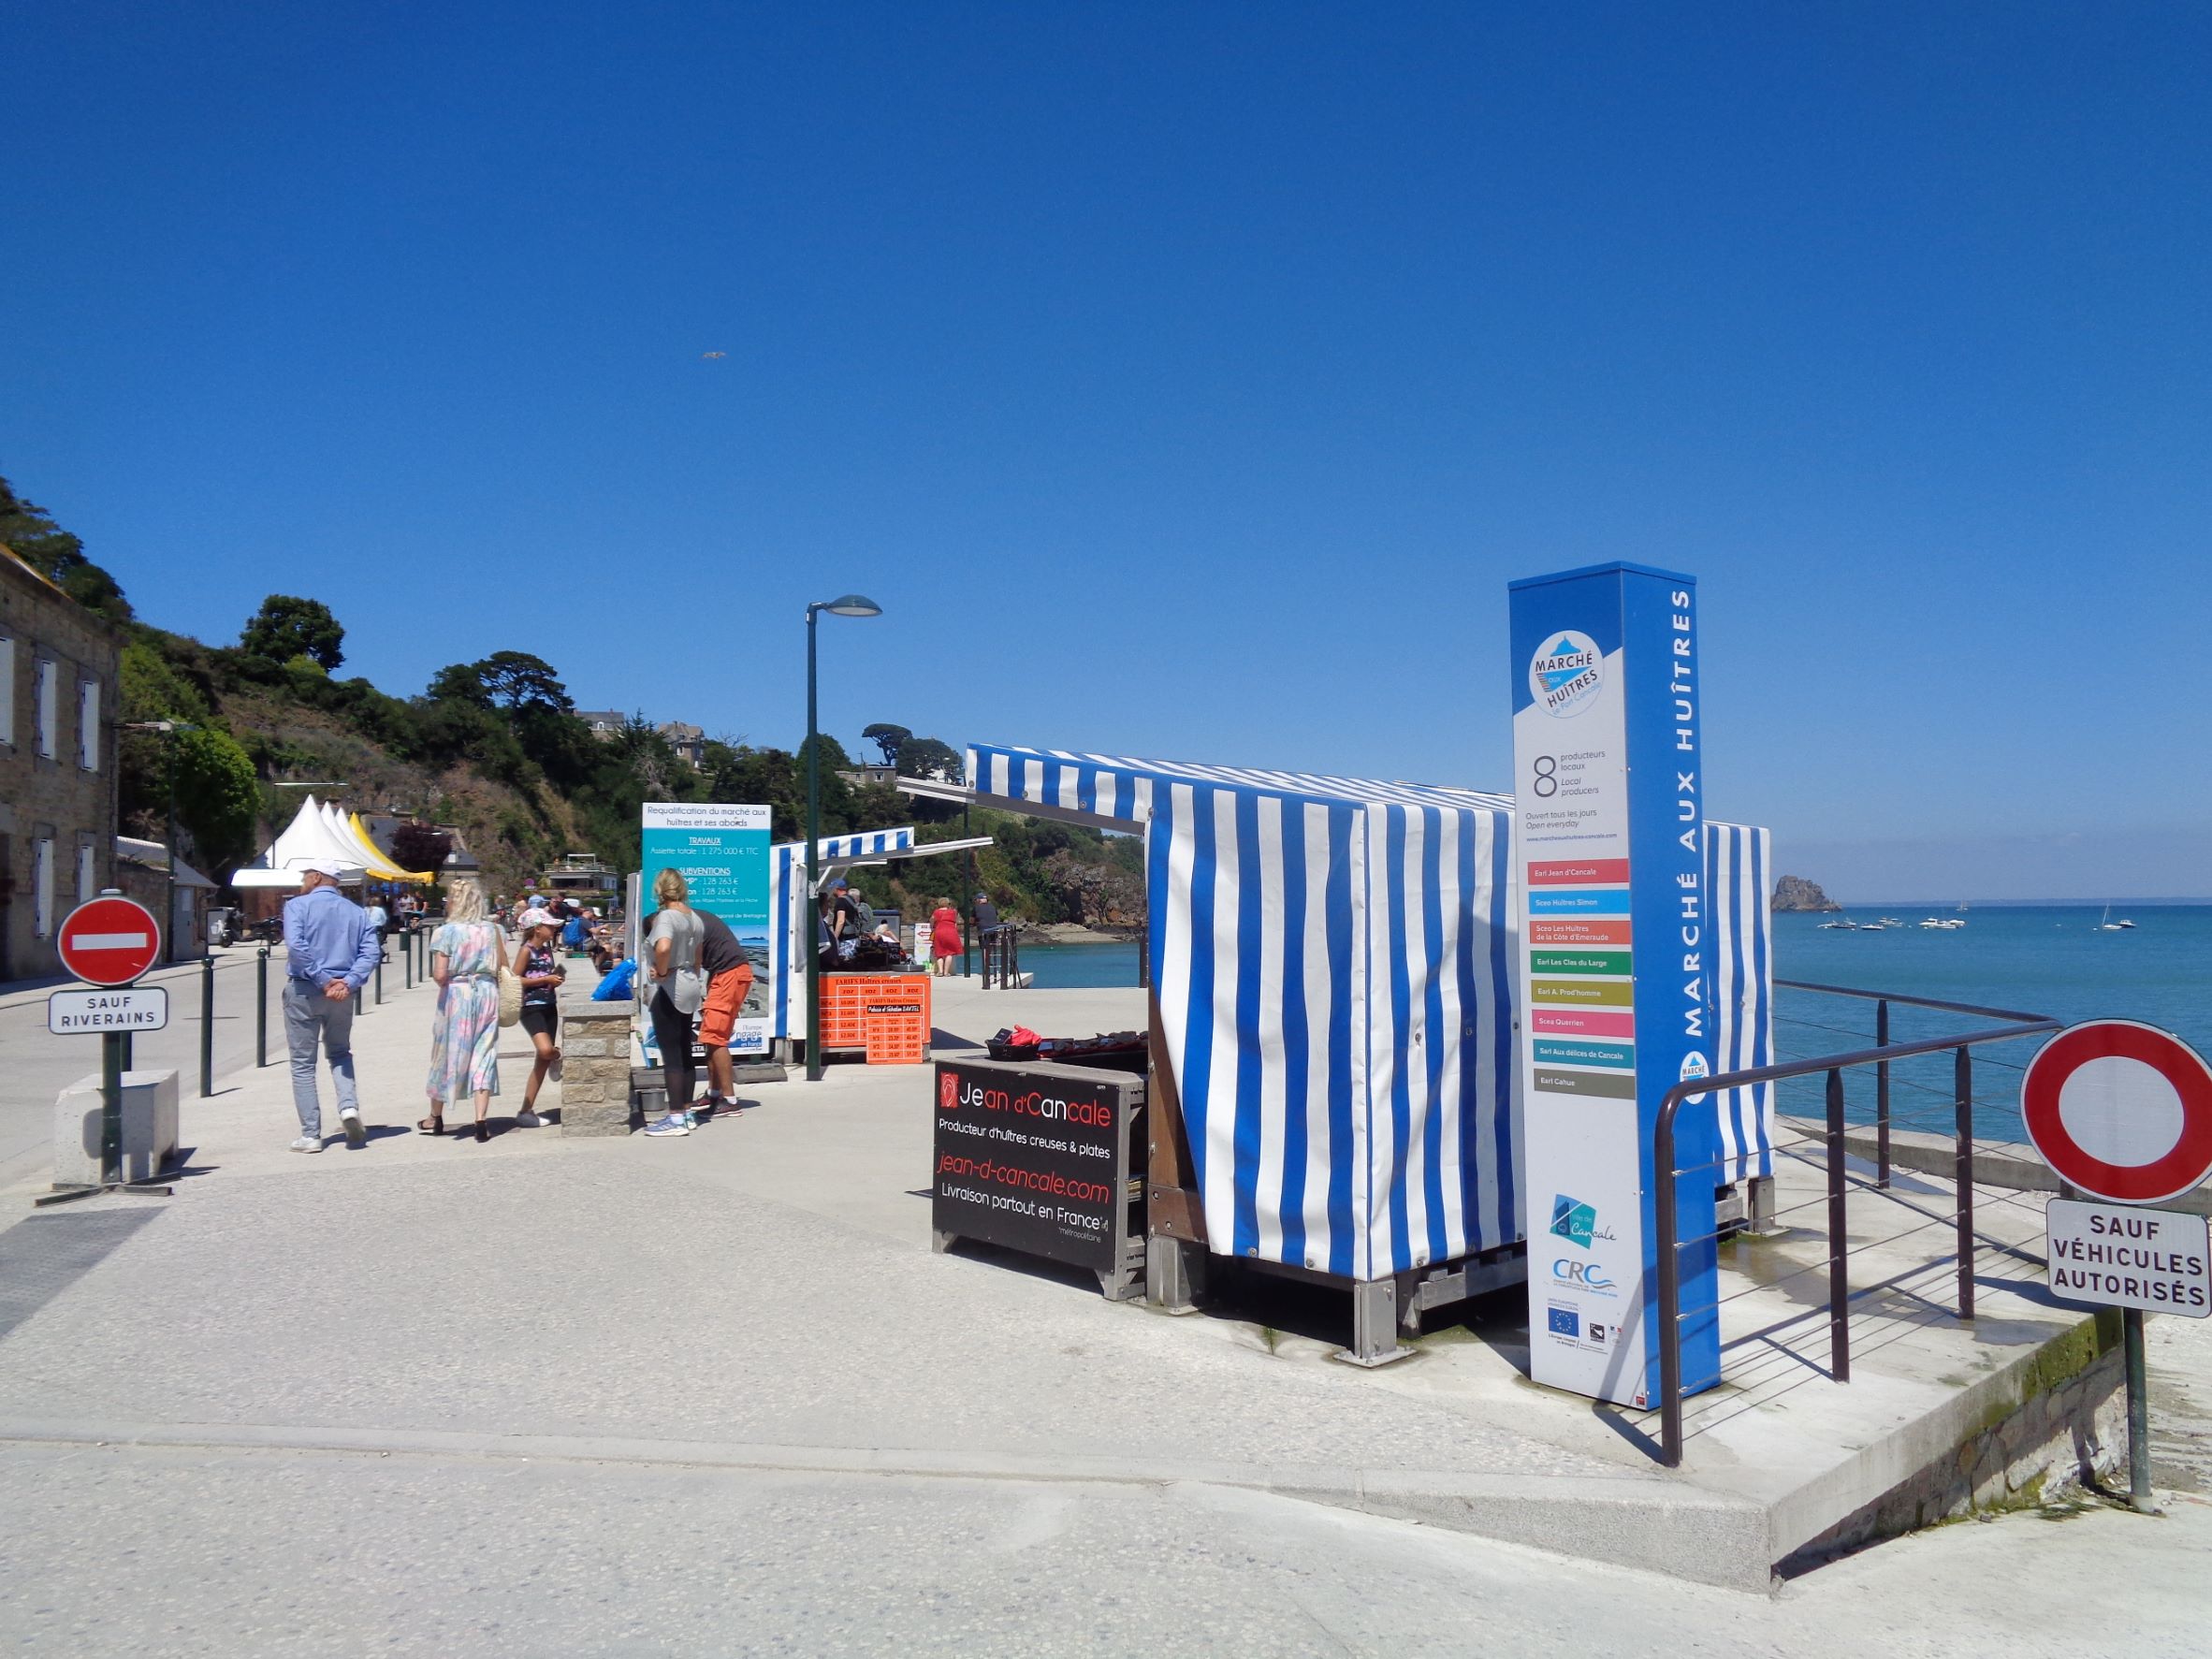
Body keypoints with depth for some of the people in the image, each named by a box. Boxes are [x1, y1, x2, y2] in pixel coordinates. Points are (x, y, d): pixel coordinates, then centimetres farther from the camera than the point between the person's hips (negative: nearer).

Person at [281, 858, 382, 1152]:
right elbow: (369, 952, -3)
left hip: (304, 991, -3)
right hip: (343, 994, 4)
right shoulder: (356, 912, 9)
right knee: (340, 1053, 22)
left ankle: (311, 1135, 4)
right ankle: (349, 1105, -2)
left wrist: (323, 980, -16)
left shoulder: (298, 906, -3)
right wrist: (348, 982, -12)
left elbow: (296, 946, -19)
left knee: (303, 1064, 5)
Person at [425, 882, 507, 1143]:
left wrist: (446, 984, 7)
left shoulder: (445, 932, -8)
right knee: (483, 1057, 4)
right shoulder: (492, 930, 2)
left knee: (447, 1053, 13)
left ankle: (436, 1118, 29)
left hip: (456, 994, -2)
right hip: (487, 994, 2)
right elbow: (504, 968, 3)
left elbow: (440, 975, -14)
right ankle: (481, 1122, -4)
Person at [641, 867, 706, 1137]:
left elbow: (663, 947, -36)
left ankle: (677, 1118, -1)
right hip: (689, 987, 9)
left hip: (667, 990, -9)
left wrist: (662, 972, -21)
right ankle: (687, 1112, 20)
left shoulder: (666, 916, -16)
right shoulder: (695, 918, 10)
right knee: (684, 1052, 14)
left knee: (671, 1054, -4)